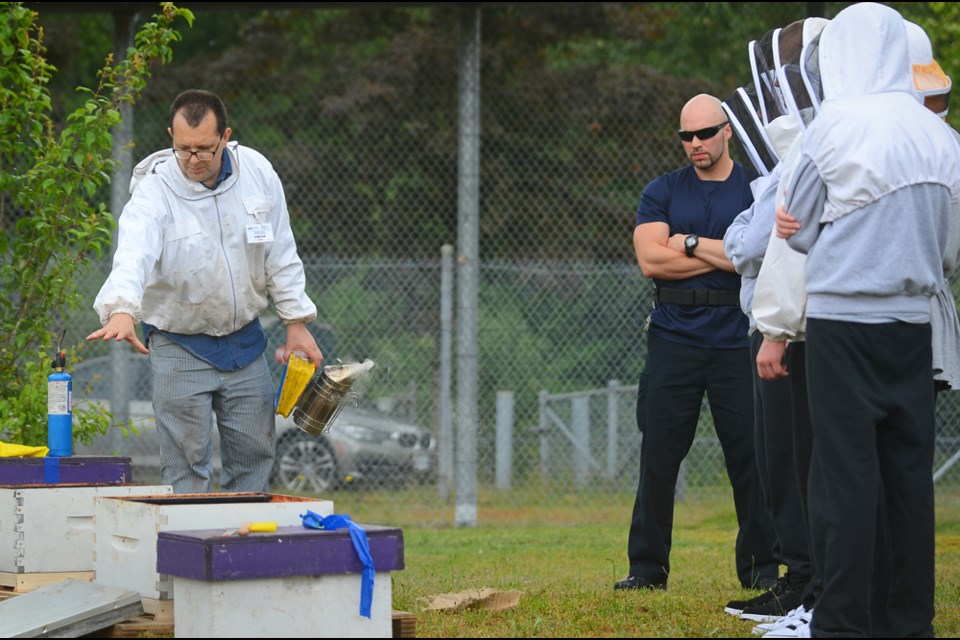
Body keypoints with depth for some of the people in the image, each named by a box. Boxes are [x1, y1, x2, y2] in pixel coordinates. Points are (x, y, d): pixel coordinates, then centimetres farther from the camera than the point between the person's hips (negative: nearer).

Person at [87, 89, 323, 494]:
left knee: (255, 455, 9)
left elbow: (280, 255, 5)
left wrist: (296, 322, 4)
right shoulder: (154, 191, -19)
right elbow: (132, 255, -37)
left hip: (245, 340, 4)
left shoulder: (257, 172, -5)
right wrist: (122, 310, -56)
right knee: (186, 464, -6)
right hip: (178, 347, -4)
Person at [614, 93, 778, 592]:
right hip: (674, 341, 1)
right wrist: (724, 256, -5)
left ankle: (761, 565, 9)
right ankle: (647, 567, 7)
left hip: (736, 342, -1)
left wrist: (690, 243, -5)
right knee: (658, 458, 0)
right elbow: (651, 260, -4)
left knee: (750, 457, -1)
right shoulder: (662, 192, 11)